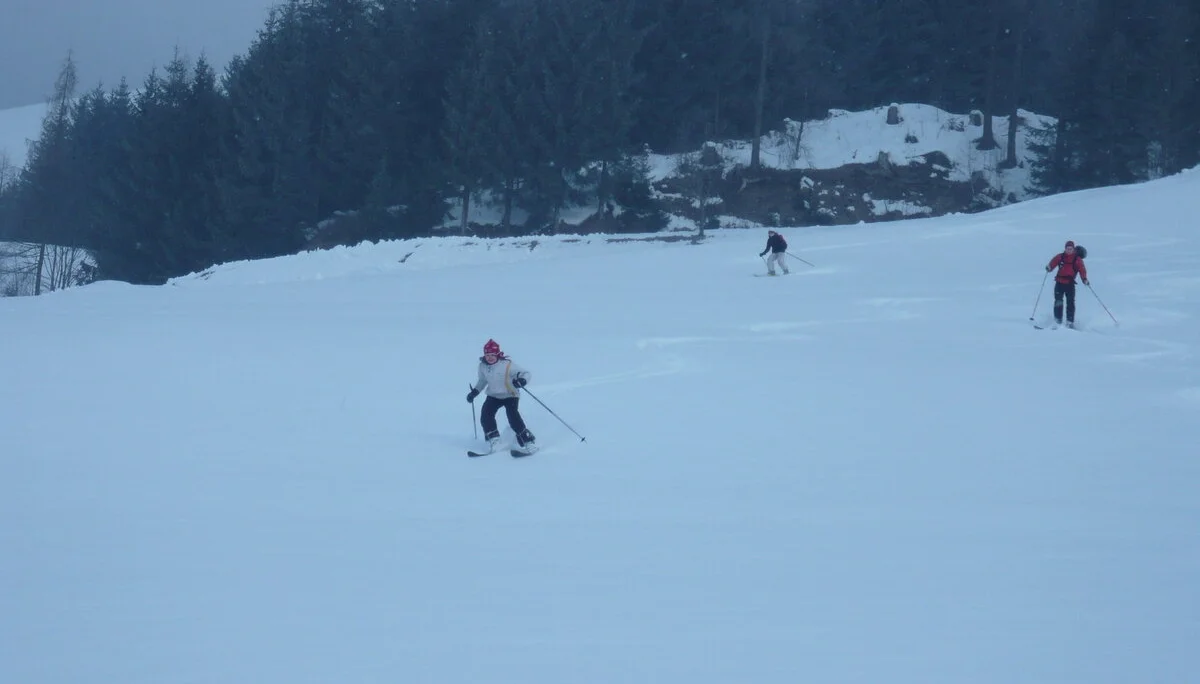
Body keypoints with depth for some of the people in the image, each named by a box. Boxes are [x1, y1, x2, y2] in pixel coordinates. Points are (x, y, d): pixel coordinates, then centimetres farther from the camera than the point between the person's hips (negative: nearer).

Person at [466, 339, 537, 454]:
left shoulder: (507, 364, -19)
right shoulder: (483, 366, -2)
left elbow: (525, 373, -14)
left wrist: (522, 381, -35)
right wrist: (474, 392, 11)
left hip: (510, 395, -5)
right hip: (493, 396, 5)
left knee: (513, 417, -24)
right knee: (485, 416, -15)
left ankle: (526, 441, -15)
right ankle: (493, 440, 3)